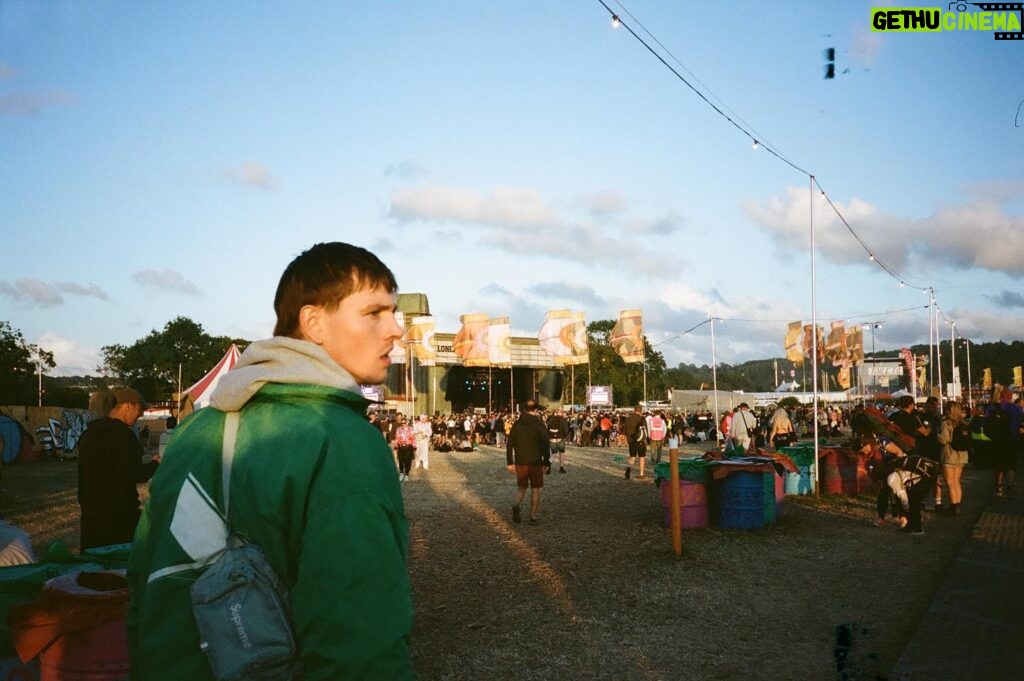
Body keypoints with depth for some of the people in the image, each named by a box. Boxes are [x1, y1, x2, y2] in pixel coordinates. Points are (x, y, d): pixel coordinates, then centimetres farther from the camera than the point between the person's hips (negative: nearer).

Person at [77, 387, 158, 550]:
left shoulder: (89, 433, 10)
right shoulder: (123, 435, -15)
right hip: (120, 512, -8)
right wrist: (155, 463, 1)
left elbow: (83, 472, 17)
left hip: (91, 510, 8)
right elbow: (134, 475, -15)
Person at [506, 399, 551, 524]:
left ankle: (516, 505, -14)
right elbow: (546, 445, -10)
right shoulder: (540, 425, -7)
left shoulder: (516, 424, 3)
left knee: (521, 487, 15)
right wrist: (546, 463, -3)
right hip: (536, 462, -2)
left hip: (520, 462, 3)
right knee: (535, 489, 9)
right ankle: (533, 517, 8)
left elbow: (509, 444, 3)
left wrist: (510, 462, 8)